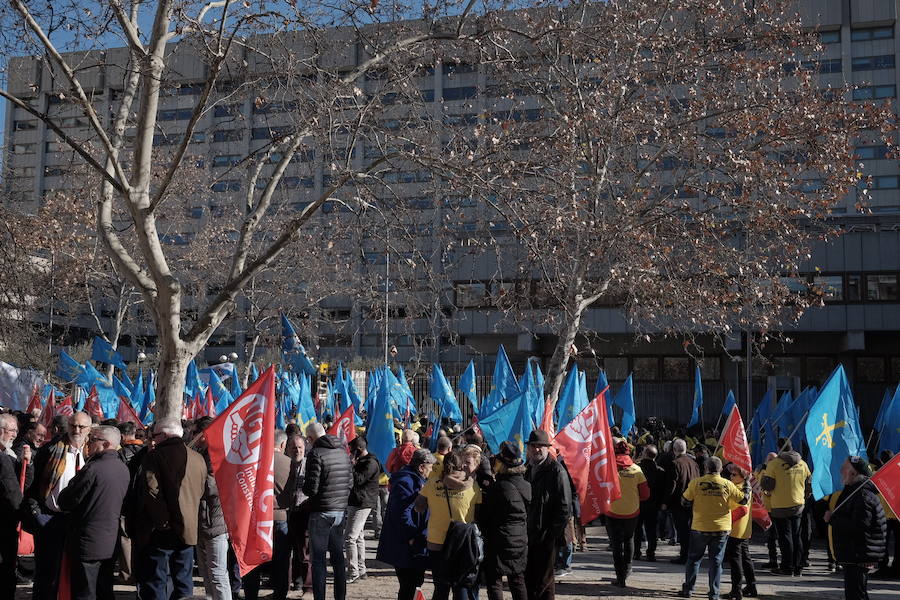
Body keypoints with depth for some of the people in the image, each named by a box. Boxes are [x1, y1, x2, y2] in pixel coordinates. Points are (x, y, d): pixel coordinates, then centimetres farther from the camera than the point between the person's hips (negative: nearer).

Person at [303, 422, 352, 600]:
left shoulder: (316, 454, -14)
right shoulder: (343, 451, 7)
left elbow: (311, 488, -17)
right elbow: (350, 482, 12)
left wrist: (303, 487, 3)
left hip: (321, 512, -7)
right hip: (340, 511, 7)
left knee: (318, 559, 0)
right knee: (338, 557, 13)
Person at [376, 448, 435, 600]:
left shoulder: (417, 481, 16)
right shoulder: (405, 482, -17)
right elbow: (402, 513, -24)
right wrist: (411, 537, -22)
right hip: (404, 548, -10)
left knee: (413, 582, 15)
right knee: (408, 586, -5)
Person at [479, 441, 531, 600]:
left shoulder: (497, 488, -18)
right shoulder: (527, 486, 1)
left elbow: (483, 517, -10)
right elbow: (529, 516, 9)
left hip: (499, 544, -6)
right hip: (521, 543, 7)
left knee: (494, 582, 3)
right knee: (518, 581, 16)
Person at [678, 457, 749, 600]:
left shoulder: (696, 483, -8)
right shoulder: (727, 485, -5)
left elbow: (686, 502, -3)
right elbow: (744, 500, 2)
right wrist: (747, 489, 20)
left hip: (700, 528, -1)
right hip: (721, 529, 1)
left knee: (693, 558, 13)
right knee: (716, 561, 8)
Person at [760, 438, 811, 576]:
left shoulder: (774, 464, -14)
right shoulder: (802, 464, 4)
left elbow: (768, 486, -14)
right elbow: (808, 485, 13)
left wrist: (762, 478, 6)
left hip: (780, 506, -5)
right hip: (798, 505, 5)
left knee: (785, 536, 2)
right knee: (796, 536, 13)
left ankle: (787, 567, 5)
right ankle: (798, 567, 17)